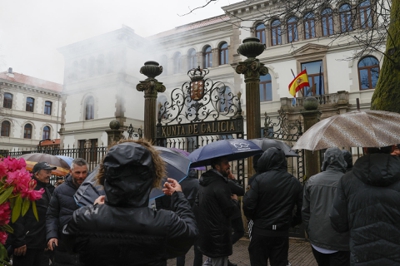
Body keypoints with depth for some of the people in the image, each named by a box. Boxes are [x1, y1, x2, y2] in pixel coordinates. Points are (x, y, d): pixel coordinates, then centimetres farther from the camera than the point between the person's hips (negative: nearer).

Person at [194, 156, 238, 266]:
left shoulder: (204, 183, 9)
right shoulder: (221, 185, -21)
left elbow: (196, 206, 17)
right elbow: (229, 210, -18)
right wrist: (235, 200, 1)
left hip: (206, 233, 9)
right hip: (218, 236, -9)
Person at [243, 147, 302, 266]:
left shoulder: (259, 179, -12)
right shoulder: (295, 183, 2)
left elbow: (248, 205, -14)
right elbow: (302, 208, 1)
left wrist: (253, 218, 6)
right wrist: (291, 223, 16)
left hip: (261, 231, -3)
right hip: (282, 232, 4)